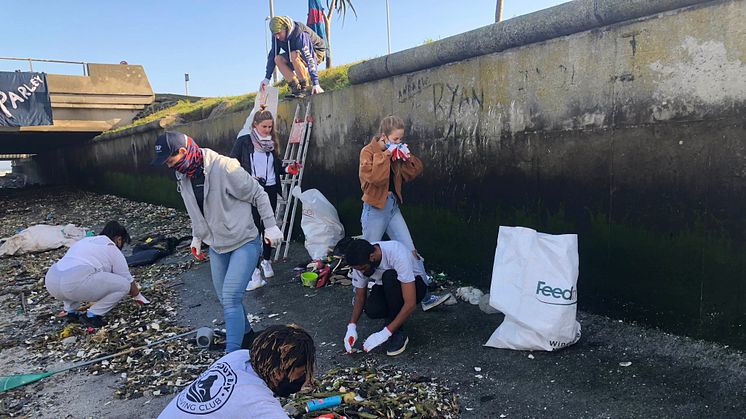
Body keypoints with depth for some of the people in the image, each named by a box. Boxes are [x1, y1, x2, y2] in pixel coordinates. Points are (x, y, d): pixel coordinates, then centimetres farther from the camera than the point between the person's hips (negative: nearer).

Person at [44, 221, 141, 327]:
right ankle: (92, 315, 3)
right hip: (76, 284, -8)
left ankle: (70, 311, 24)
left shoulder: (84, 240, 31)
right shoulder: (114, 250, 10)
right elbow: (134, 291, 14)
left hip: (50, 281, 8)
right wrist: (136, 288, 38)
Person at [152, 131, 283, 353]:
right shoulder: (183, 176, 0)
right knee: (225, 298, 14)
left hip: (244, 242, -7)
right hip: (216, 247, 7)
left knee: (230, 297, -13)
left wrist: (270, 226, -13)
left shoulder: (224, 167, -24)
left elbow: (258, 194, -15)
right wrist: (197, 237, 21)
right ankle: (246, 334, 37)